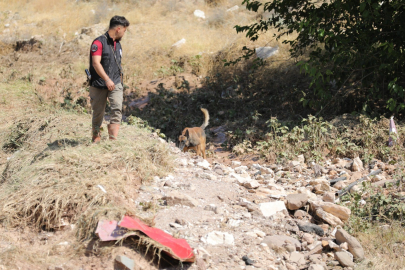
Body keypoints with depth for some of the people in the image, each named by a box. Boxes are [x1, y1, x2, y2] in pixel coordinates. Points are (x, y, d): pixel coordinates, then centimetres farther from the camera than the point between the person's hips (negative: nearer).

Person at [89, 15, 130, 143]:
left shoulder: (117, 44, 16)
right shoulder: (99, 42, -9)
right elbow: (96, 63, -20)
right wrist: (107, 79, -29)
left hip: (115, 84, 5)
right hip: (99, 84, -5)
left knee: (117, 108, -16)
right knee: (98, 112, 4)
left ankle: (113, 137, -18)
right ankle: (96, 136, 22)